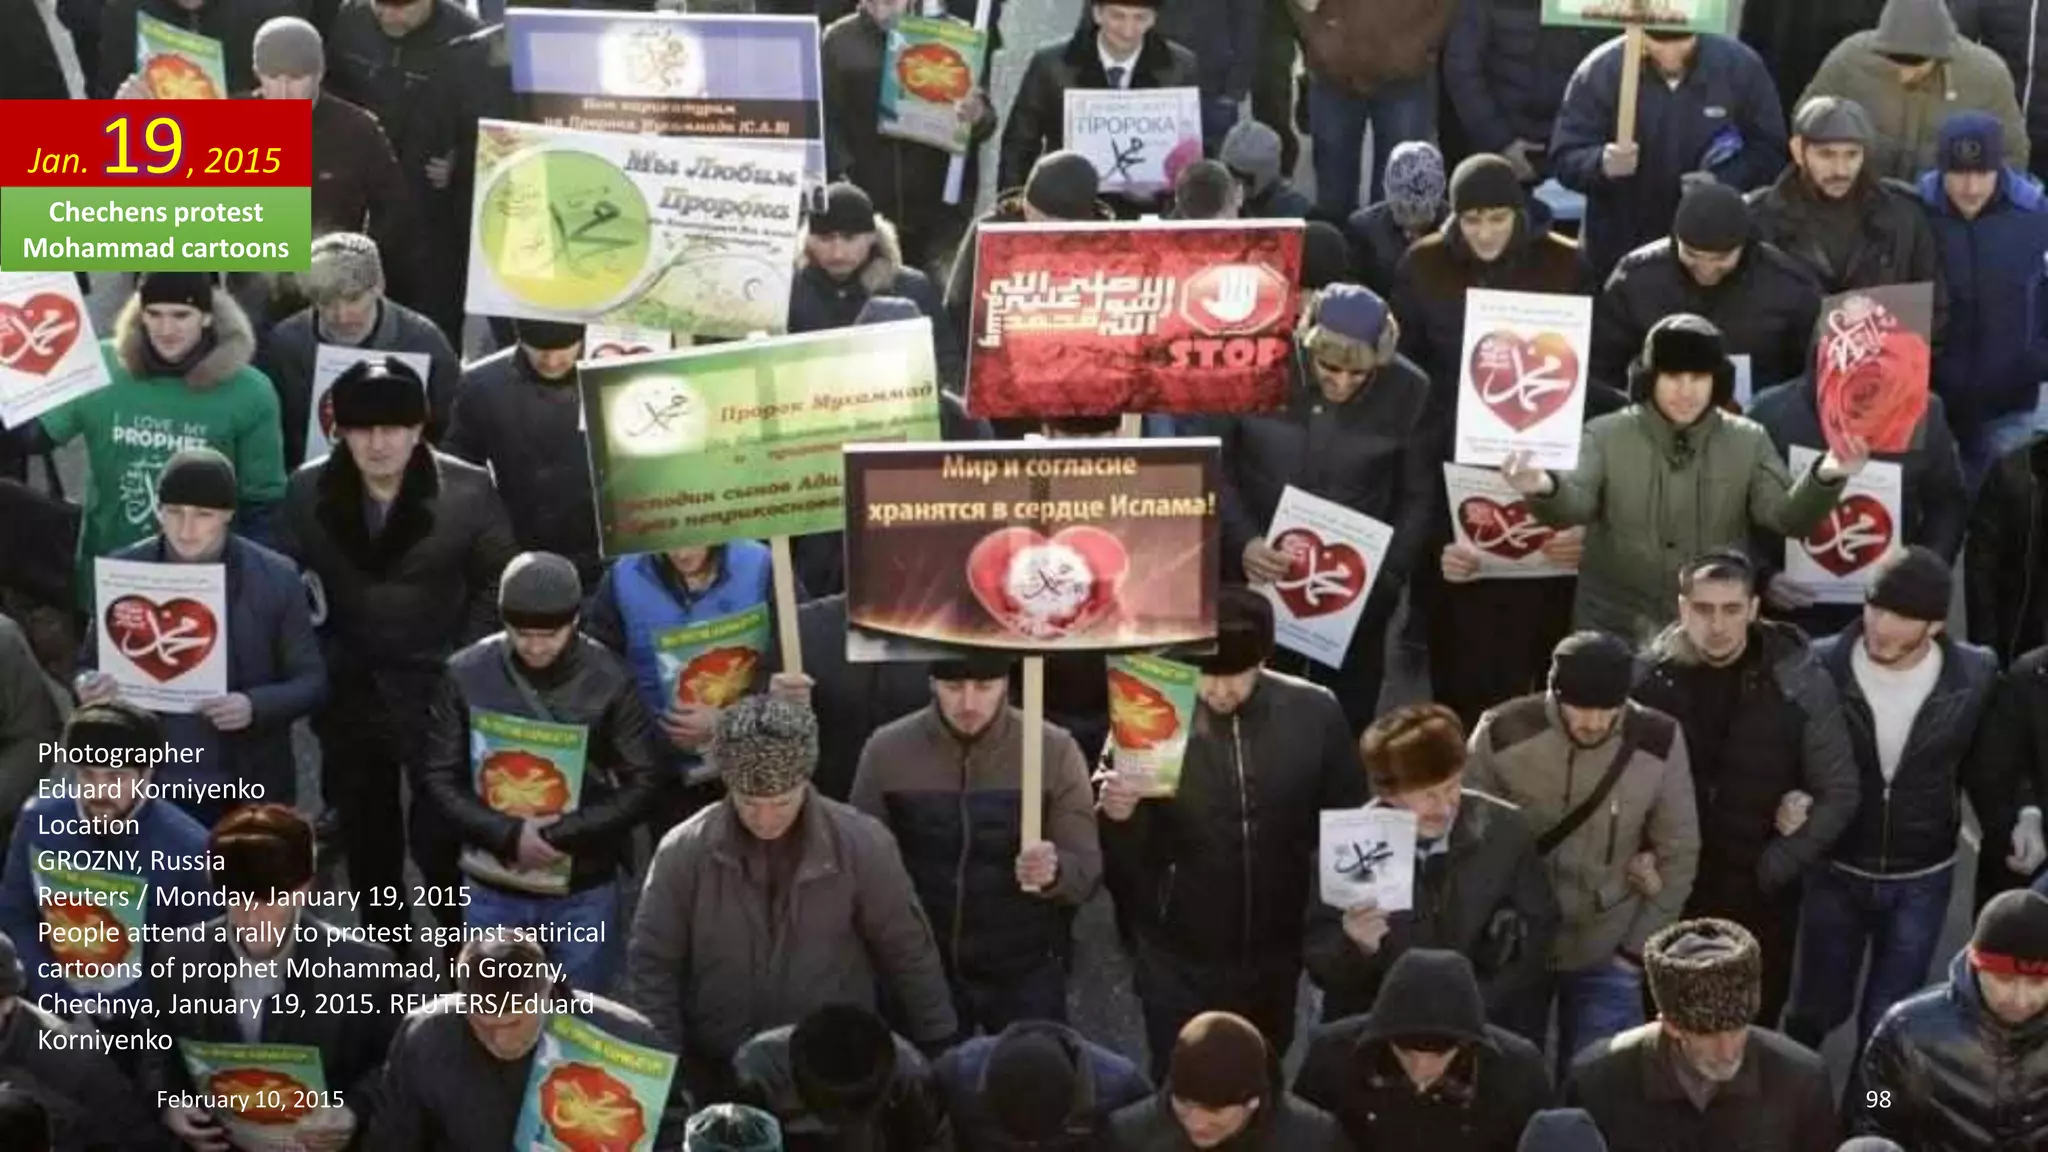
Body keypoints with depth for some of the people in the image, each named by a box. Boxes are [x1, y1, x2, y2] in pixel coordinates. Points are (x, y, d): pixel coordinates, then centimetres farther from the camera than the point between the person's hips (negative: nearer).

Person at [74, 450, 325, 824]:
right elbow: (89, 665, 7)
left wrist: (255, 706, -23)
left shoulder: (275, 576, -8)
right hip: (148, 788, 1)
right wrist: (89, 685, -18)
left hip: (247, 792, -1)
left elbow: (312, 680, -3)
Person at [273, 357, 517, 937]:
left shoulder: (469, 491, -12)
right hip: (349, 692, 3)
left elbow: (495, 582, -2)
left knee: (442, 836, -5)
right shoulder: (307, 490, -5)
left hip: (439, 691, -3)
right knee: (365, 841, 15)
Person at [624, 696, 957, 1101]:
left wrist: (938, 1057, 2)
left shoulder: (861, 844, -10)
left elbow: (908, 955, -1)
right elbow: (651, 966, -4)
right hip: (717, 1077, 1)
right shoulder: (683, 851, -10)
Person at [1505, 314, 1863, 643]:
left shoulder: (1747, 442, 2)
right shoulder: (1607, 436, -3)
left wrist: (1824, 477, -30)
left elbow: (1786, 516, -8)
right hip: (1615, 633, -1)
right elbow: (1573, 503, -17)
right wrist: (1544, 487, -42)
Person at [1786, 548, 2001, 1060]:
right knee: (1819, 1007, 15)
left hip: (1921, 883, 0)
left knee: (1887, 1022, 8)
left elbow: (1984, 767, 2)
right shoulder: (1824, 667, -19)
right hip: (1835, 873, 0)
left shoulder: (1974, 676, -14)